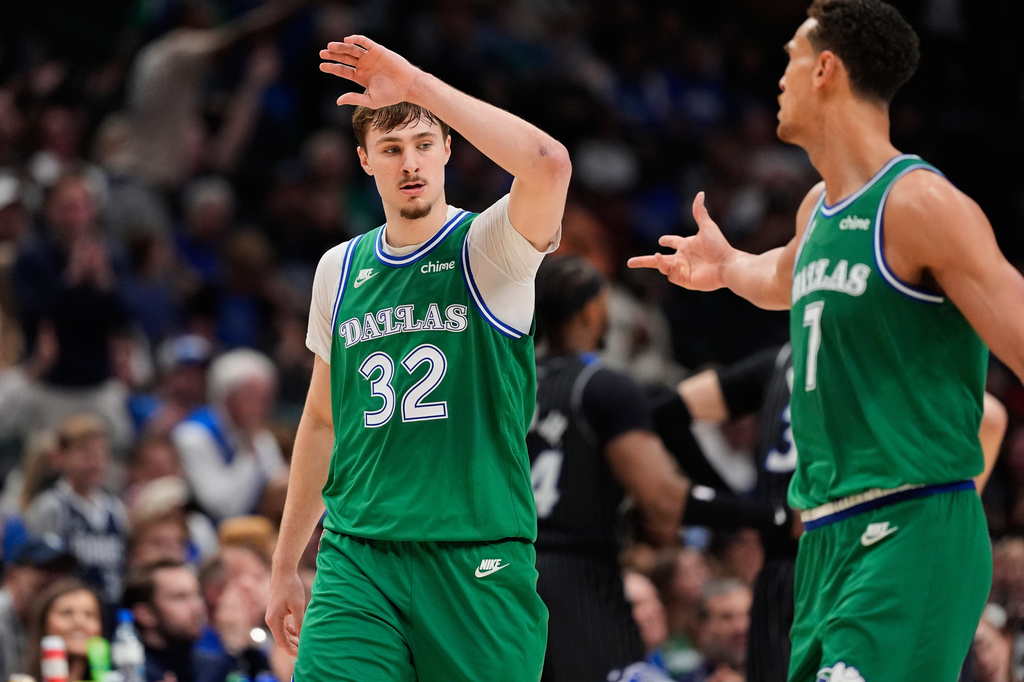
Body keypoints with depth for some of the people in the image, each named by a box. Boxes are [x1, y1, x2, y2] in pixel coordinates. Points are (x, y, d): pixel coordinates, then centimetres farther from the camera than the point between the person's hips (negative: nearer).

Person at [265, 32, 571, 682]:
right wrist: (286, 566, 22)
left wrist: (416, 84, -21)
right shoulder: (341, 269, 13)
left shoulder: (487, 250, -2)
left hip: (479, 559, -3)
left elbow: (549, 164, -24)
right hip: (356, 556, 3)